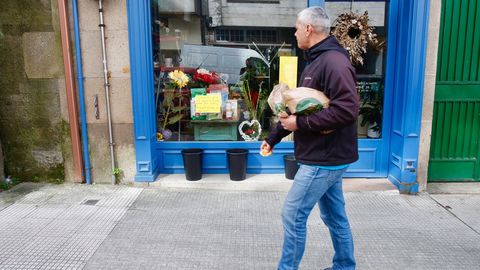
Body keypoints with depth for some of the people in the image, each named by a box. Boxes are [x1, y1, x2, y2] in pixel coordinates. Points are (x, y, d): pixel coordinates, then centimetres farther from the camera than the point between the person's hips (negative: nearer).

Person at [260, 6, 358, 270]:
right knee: (334, 216, 18)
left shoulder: (334, 61, -17)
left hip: (325, 159, -10)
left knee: (293, 215, -1)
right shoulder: (316, 62, 15)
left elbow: (347, 109, -27)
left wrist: (301, 123, -21)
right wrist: (273, 138, 21)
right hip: (326, 156, 10)